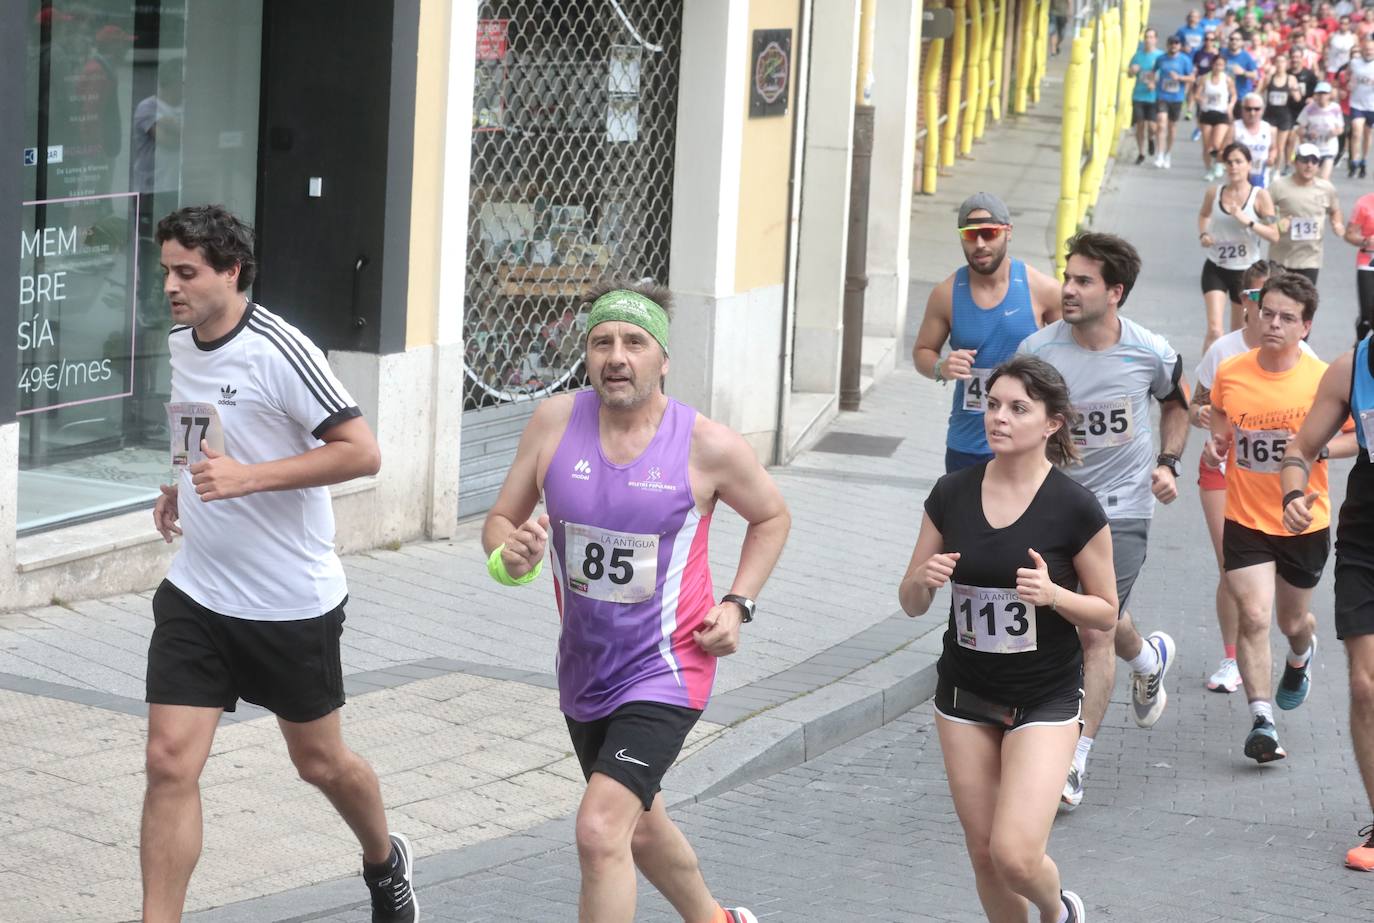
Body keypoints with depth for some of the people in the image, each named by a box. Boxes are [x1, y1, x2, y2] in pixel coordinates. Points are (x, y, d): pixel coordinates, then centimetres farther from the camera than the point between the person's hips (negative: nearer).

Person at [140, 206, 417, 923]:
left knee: (321, 762, 13)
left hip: (293, 602, -5)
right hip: (196, 594, 5)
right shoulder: (180, 344, 5)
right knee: (170, 763, -8)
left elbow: (362, 452, -21)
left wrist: (246, 477, -27)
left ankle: (384, 862, 43)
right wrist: (185, 486, 8)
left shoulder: (277, 351, -19)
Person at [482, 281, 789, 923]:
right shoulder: (556, 421, -7)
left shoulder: (709, 446, -13)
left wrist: (737, 605, -6)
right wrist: (511, 556, -22)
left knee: (599, 832, -22)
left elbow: (771, 516, 6)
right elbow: (500, 521, 1)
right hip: (584, 670, 5)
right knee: (638, 826, 25)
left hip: (664, 672, -5)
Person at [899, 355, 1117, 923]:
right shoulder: (951, 496, -3)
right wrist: (924, 579, -18)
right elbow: (911, 604, 4)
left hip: (1046, 700, -4)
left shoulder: (1076, 509, -13)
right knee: (984, 855, 8)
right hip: (965, 695, 4)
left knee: (1015, 855, -14)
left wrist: (1053, 594, -23)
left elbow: (1106, 613, -3)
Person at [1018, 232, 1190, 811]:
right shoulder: (1038, 350, -11)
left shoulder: (1151, 353, -11)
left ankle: (1072, 764, -6)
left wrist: (1166, 463, 1)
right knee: (1102, 620, 20)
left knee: (1096, 631, -11)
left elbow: (1176, 401, 12)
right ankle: (1149, 659, 56)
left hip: (1122, 507, -3)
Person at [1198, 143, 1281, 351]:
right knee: (1214, 330, -14)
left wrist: (1247, 221, -25)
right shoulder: (1214, 193, -2)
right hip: (1215, 269, 0)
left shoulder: (1260, 196, -8)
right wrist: (1203, 234, 1)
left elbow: (1274, 235, -12)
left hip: (1246, 271, 0)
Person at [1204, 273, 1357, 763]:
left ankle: (1301, 655, 56)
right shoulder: (1229, 373, -7)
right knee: (1254, 617, -15)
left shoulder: (1324, 379, -14)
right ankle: (1262, 721, -13)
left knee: (1292, 620, 19)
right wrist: (1215, 442, -5)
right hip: (1245, 520, 0)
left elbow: (1358, 437, -5)